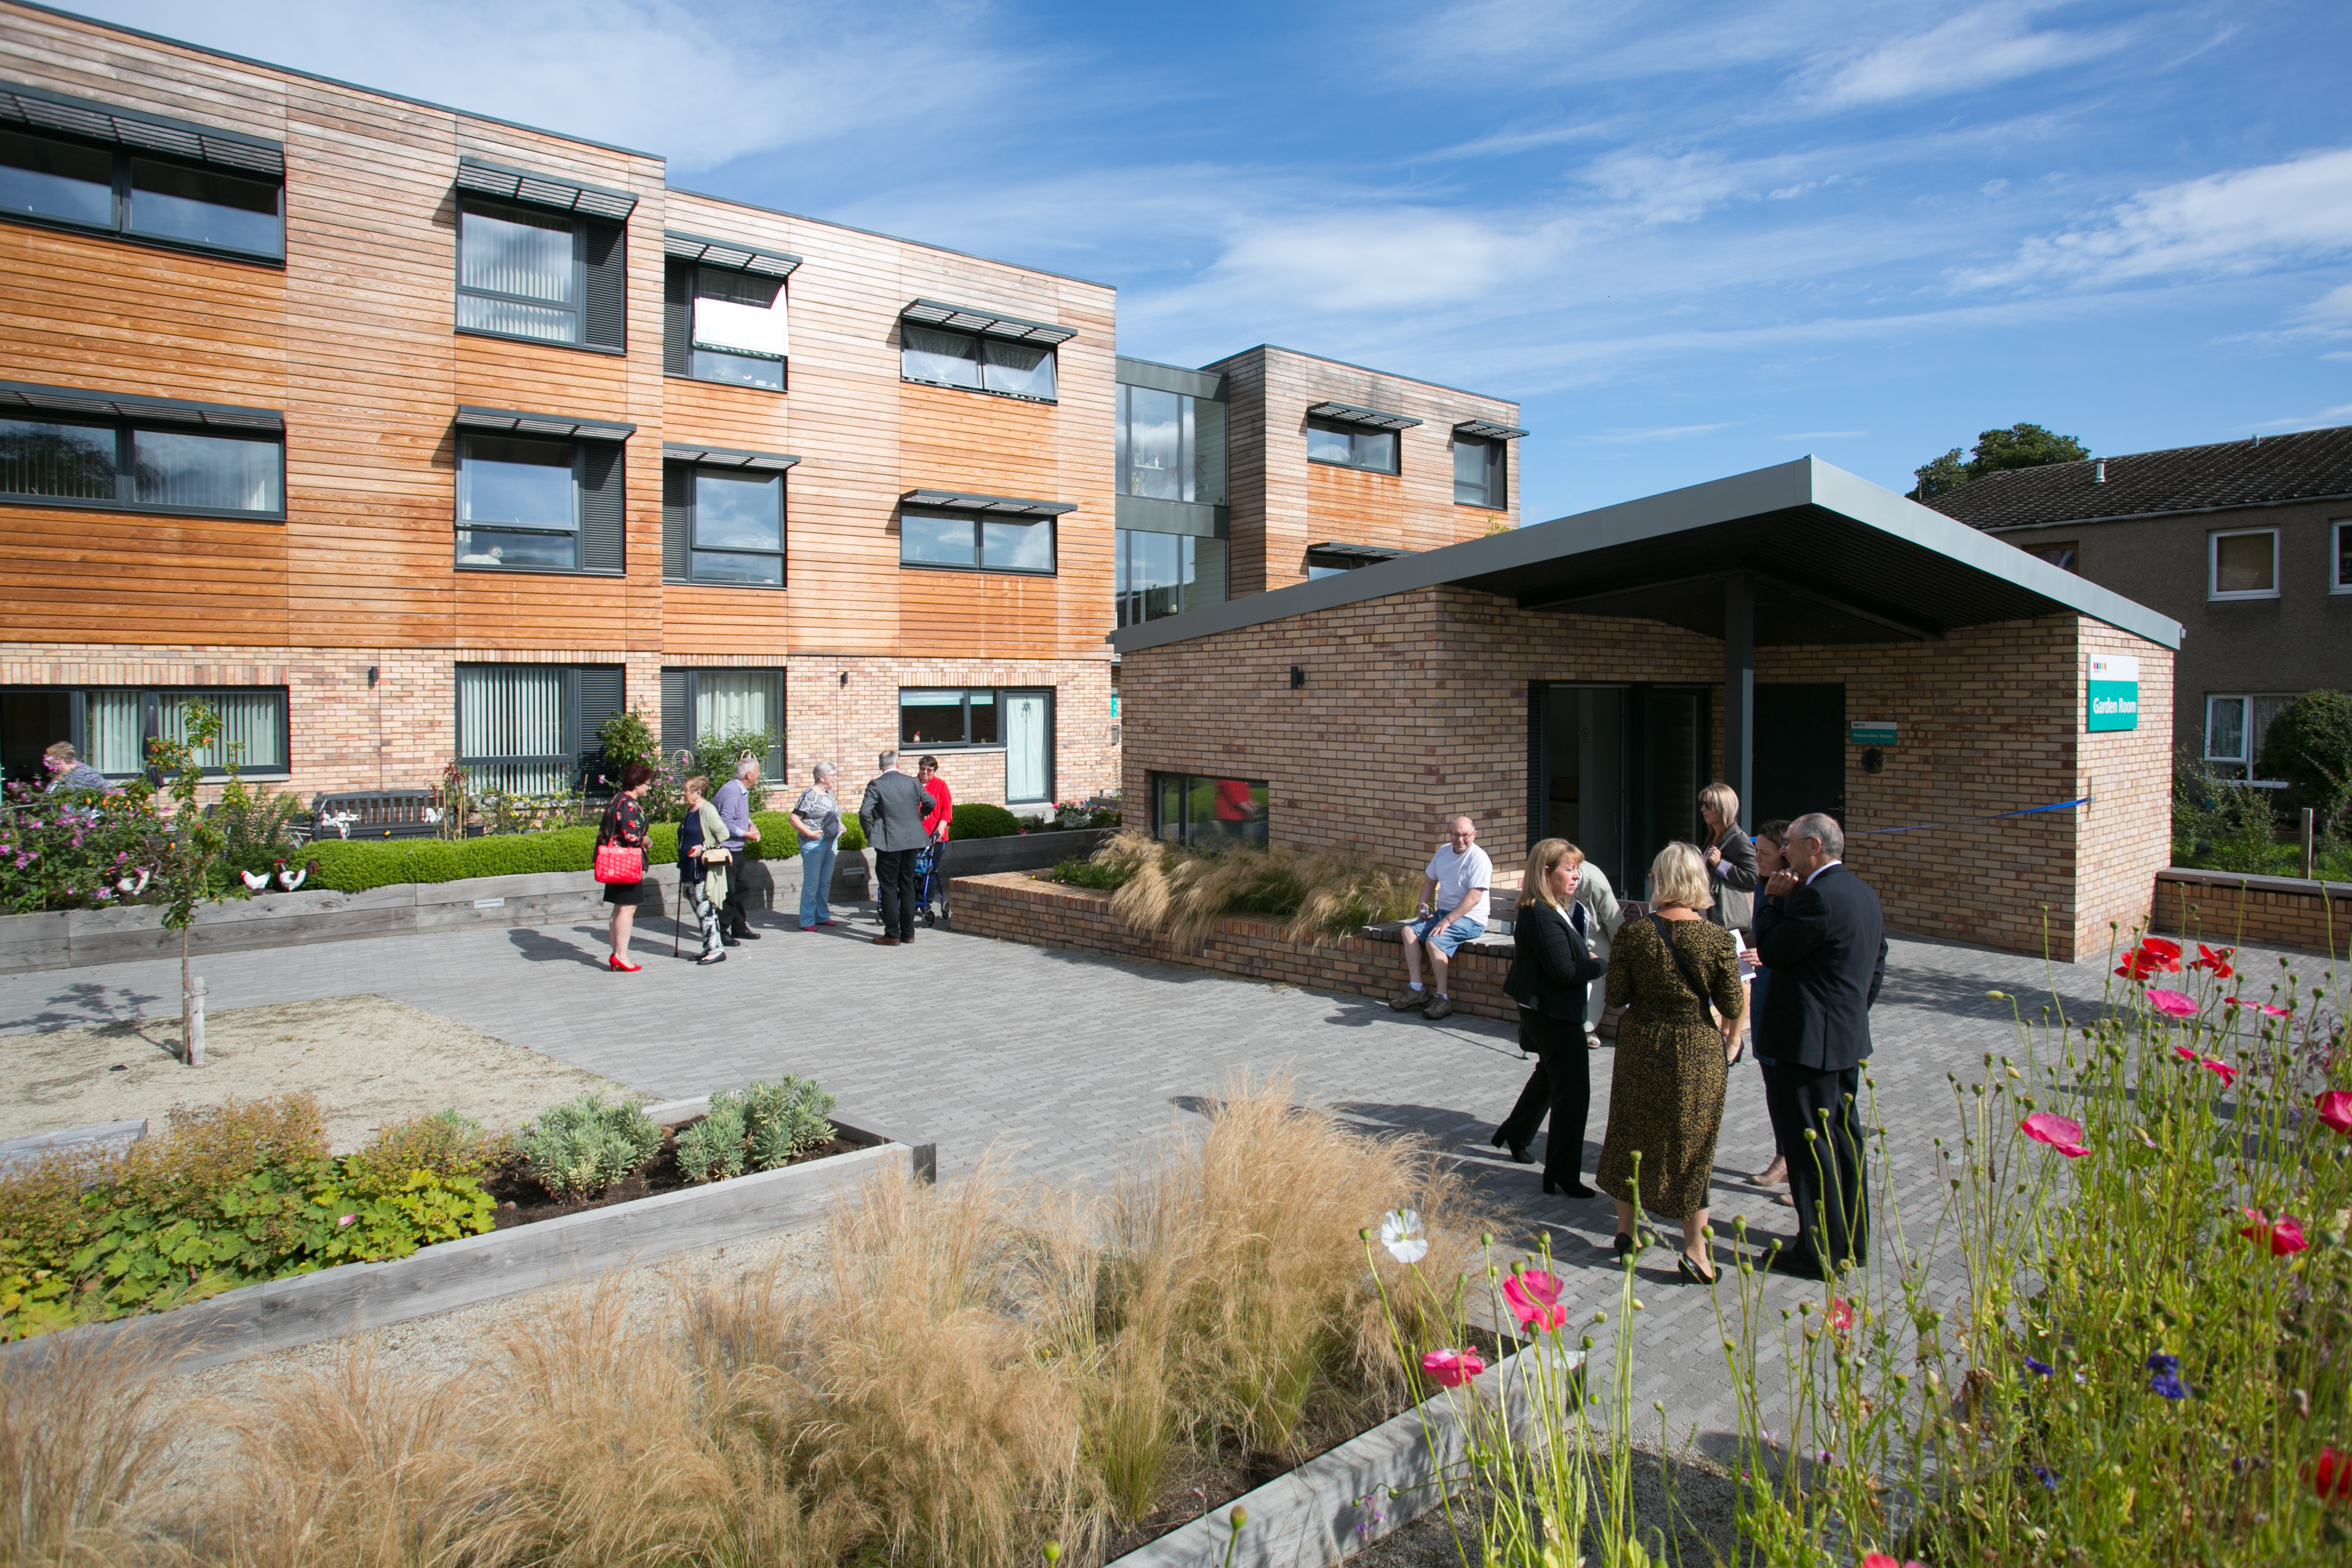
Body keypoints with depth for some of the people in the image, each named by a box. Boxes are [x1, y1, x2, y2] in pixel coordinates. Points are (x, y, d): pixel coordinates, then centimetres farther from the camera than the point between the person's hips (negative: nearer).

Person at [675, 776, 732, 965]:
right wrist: (682, 863, 20)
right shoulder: (690, 811, 15)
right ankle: (709, 948, 19)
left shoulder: (707, 810, -12)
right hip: (690, 871, 9)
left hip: (705, 870, -9)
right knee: (699, 910, 12)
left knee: (705, 910, -9)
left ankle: (717, 949, -6)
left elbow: (723, 833, -16)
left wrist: (704, 847, -21)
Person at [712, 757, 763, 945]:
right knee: (727, 892, -5)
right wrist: (747, 834, -15)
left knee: (739, 889, 17)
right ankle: (722, 931, 4)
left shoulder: (742, 791, 10)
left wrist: (751, 824, 6)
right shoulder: (731, 792, -22)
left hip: (737, 850, 10)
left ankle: (739, 927, 27)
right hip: (726, 850, -10)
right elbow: (725, 823, -26)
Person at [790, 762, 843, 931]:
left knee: (826, 882, 13)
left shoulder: (829, 793, 11)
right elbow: (794, 818, -15)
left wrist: (839, 827, 10)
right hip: (814, 843, -8)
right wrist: (809, 833, -20)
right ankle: (807, 921, 3)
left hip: (831, 842, 8)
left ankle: (822, 916, 23)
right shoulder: (809, 795, -12)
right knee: (812, 882, -3)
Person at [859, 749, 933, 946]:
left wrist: (869, 833, -2)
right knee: (907, 887, 12)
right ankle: (908, 932, 15)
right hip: (911, 841, 4)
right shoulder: (912, 783, 2)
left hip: (888, 842, -4)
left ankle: (892, 934, 2)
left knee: (888, 888, 2)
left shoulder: (876, 785, -9)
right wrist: (921, 815, 28)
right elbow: (930, 802, 7)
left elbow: (865, 812, -17)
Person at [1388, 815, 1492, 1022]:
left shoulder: (1479, 858, -15)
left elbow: (1473, 897, -22)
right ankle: (1416, 991, -11)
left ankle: (1443, 998, -17)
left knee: (1434, 941, -28)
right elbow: (1430, 881, 20)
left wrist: (1447, 921, -26)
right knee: (1409, 930, -10)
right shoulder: (1443, 851, 8)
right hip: (1442, 911, 8)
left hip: (1469, 918, -8)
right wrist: (1423, 903, 1)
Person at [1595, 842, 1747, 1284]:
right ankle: (1695, 1251, 13)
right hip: (1698, 1051, -1)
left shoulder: (1633, 933, -11)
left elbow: (1616, 996, -7)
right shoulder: (1717, 938, -13)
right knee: (1693, 1146, 10)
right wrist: (1731, 1038, 14)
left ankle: (1626, 1230, 31)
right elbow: (1733, 1007, -7)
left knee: (1632, 1135, 18)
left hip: (1641, 1046, 1)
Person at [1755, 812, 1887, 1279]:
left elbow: (1772, 952, -15)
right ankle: (1854, 1242, 29)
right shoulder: (1864, 893, 10)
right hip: (1850, 1038, 10)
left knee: (1811, 1144, -1)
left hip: (1810, 1042, -10)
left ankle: (1822, 1253, 7)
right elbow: (1877, 969, 16)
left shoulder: (1819, 897, -22)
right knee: (1844, 1136, 18)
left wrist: (1773, 901, -6)